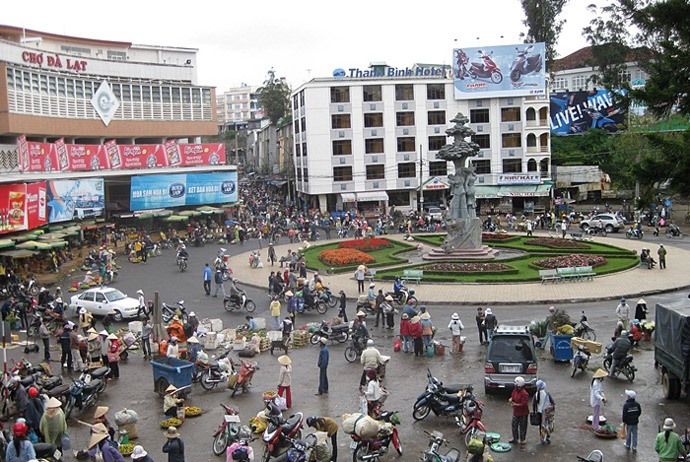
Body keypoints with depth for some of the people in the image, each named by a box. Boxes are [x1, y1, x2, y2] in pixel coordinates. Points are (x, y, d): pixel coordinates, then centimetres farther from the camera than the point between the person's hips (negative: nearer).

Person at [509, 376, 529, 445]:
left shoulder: (524, 393, -23)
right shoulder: (515, 390, 2)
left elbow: (524, 404, -24)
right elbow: (512, 396, 18)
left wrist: (516, 404, -27)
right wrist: (511, 399, -4)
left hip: (523, 413, -8)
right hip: (515, 412, 8)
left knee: (522, 426, 6)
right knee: (514, 425, 15)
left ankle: (523, 439, 22)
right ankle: (515, 438, 30)